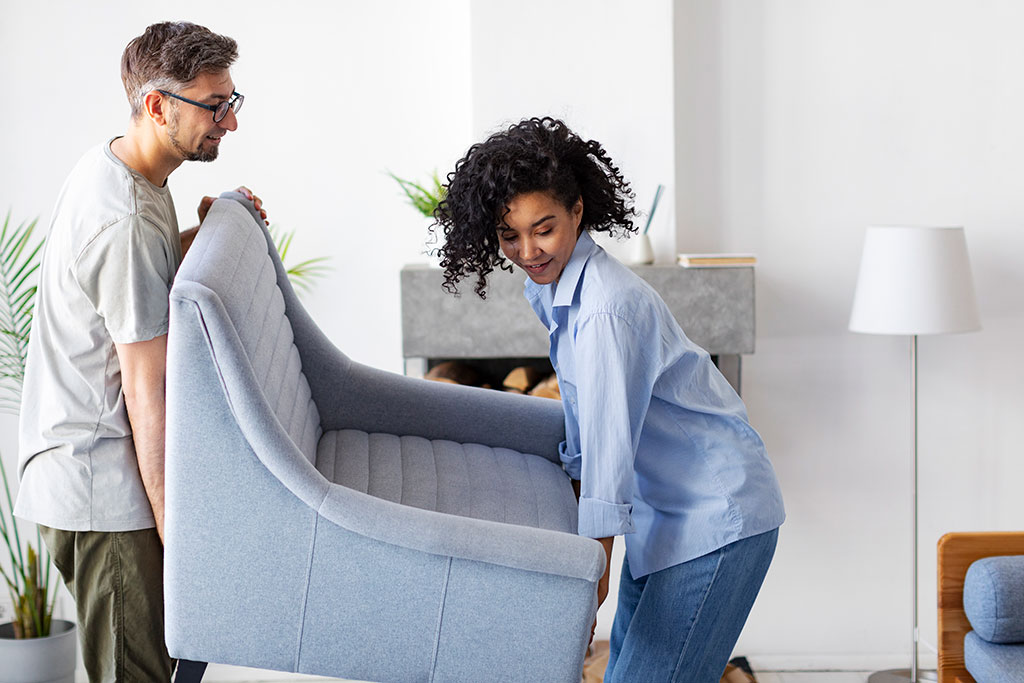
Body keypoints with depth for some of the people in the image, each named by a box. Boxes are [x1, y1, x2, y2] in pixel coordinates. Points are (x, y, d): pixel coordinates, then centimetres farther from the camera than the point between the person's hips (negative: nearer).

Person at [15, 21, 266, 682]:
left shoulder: (108, 164, 9)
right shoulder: (127, 224, -23)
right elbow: (146, 394, -22)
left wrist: (203, 233, 9)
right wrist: (175, 528, -19)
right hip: (105, 488, -10)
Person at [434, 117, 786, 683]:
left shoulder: (607, 307, -25)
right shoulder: (548, 291, 4)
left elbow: (611, 444, -26)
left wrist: (593, 572, -23)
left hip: (718, 516, -10)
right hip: (660, 511, 10)